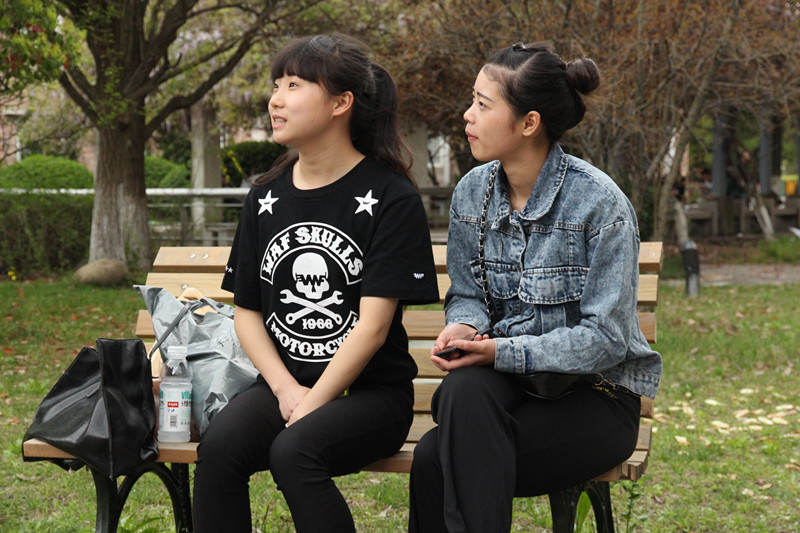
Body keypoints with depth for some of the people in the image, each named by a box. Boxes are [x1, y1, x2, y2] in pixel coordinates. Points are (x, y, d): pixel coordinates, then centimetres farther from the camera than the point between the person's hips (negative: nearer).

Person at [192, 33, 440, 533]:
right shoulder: (266, 198, 11)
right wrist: (286, 390, -5)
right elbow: (247, 312, 11)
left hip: (371, 389, -4)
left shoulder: (389, 198, -6)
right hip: (283, 382, 5)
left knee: (294, 452, -33)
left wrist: (313, 403, -16)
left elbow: (373, 324, -12)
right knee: (219, 447, -26)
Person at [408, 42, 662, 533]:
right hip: (508, 382, 5)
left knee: (436, 458, -28)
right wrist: (464, 328, -12)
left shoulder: (599, 203, -14)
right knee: (463, 389, -33)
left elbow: (606, 339, -15)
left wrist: (503, 351, -24)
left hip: (595, 394, -5)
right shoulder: (472, 192, 3)